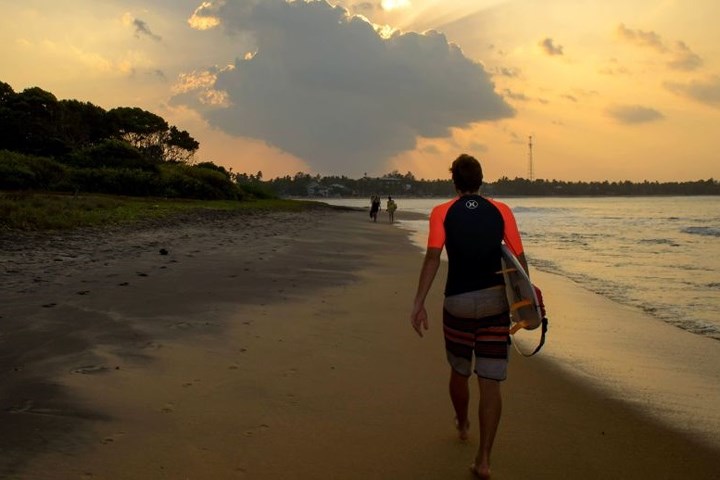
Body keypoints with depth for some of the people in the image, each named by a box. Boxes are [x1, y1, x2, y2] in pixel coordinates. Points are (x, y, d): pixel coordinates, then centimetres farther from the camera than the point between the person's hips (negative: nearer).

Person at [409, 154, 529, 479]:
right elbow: (519, 260, 1)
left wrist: (419, 303, -14)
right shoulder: (501, 211, 3)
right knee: (490, 382, 1)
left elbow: (432, 258, -13)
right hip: (495, 302, 0)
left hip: (458, 302, 0)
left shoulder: (442, 213, -1)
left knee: (459, 371, 22)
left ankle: (462, 425, 46)